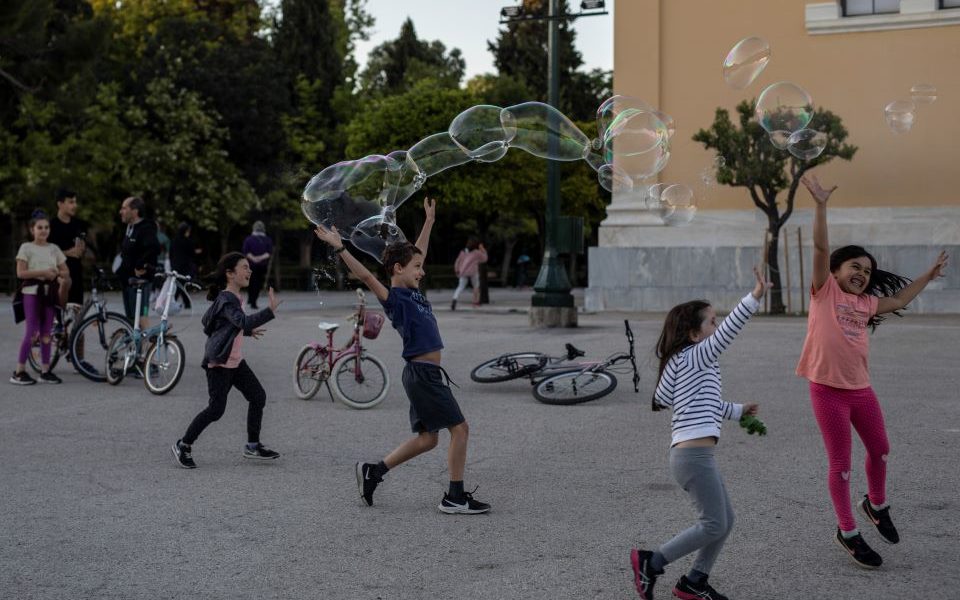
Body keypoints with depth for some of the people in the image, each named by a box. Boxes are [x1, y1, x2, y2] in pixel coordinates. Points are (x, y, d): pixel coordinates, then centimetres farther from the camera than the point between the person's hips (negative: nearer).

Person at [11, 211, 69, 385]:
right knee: (32, 333, -9)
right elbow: (20, 272, -10)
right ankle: (19, 372, -4)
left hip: (49, 293, 4)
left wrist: (56, 273, -11)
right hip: (32, 293, -4)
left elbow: (66, 272, 11)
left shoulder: (54, 248, 11)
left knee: (46, 333, 6)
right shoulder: (26, 247, -1)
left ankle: (45, 371, 11)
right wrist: (43, 273, -18)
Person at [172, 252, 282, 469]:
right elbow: (244, 321, -37)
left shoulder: (232, 297, 11)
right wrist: (270, 311, -45)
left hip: (235, 360, 10)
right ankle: (183, 445, 7)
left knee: (258, 397, 6)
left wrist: (247, 331, 24)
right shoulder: (227, 299, -20)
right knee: (216, 409, -9)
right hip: (219, 362, -10)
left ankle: (252, 446, 16)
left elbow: (208, 321, 25)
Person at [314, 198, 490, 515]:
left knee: (427, 438, 13)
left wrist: (429, 220, 34)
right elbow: (366, 276, -25)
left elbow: (418, 251, 26)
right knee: (459, 429, -5)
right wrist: (339, 248, -32)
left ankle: (373, 471, 18)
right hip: (422, 374, -9)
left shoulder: (412, 292, 13)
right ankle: (455, 497, 0)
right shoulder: (394, 297, -11)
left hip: (429, 374, 9)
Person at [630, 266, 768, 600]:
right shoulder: (694, 356, -6)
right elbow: (727, 332, -21)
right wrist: (754, 298, -30)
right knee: (714, 525, -5)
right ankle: (651, 562, 3)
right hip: (694, 454, -10)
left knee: (724, 522, 12)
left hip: (698, 455, 10)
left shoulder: (682, 362, 20)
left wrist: (736, 411, 37)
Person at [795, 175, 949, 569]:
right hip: (827, 389, -6)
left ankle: (876, 506, 45)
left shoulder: (866, 303, 11)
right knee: (841, 463, 1)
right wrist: (820, 206, -23)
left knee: (880, 451, 19)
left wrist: (928, 276, 30)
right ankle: (847, 532, 14)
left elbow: (899, 300, 27)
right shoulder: (825, 291, -5)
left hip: (860, 389, 6)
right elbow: (821, 248, -15)